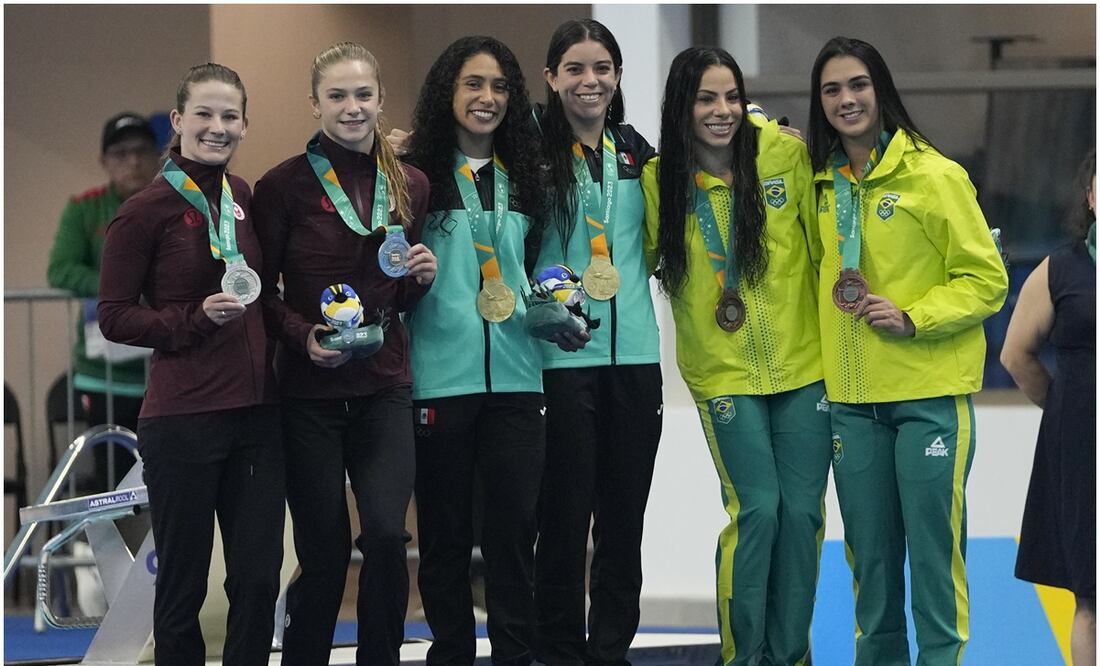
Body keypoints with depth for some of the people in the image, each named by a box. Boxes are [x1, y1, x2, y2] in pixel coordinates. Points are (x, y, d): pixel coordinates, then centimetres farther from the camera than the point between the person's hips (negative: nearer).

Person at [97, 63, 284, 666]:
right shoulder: (146, 210, -8)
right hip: (182, 418, -5)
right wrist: (196, 318, -18)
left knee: (258, 576, 7)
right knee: (183, 582, 5)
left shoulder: (244, 198, 8)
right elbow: (114, 317, -7)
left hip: (255, 412, 5)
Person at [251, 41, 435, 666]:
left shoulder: (411, 185, 6)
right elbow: (261, 289, -1)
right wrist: (303, 334, -18)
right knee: (323, 550, 2)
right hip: (309, 391, -2)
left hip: (386, 385, 2)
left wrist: (421, 278, -5)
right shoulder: (285, 184, -5)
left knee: (387, 533, -14)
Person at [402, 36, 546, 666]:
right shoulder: (419, 174, 0)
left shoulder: (523, 177, 12)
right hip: (440, 375, -3)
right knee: (445, 532, 5)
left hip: (515, 375, 3)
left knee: (514, 527, 3)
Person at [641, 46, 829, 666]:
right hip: (724, 375, -1)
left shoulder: (786, 155, -8)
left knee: (802, 510, 4)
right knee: (756, 509, -7)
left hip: (803, 364, 1)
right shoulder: (658, 181, -4)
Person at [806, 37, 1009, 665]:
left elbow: (987, 280, -7)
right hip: (851, 397, 5)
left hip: (930, 393, -5)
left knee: (933, 543, -2)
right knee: (869, 548, 13)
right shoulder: (823, 182, 9)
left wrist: (913, 318, -18)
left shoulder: (934, 176, -8)